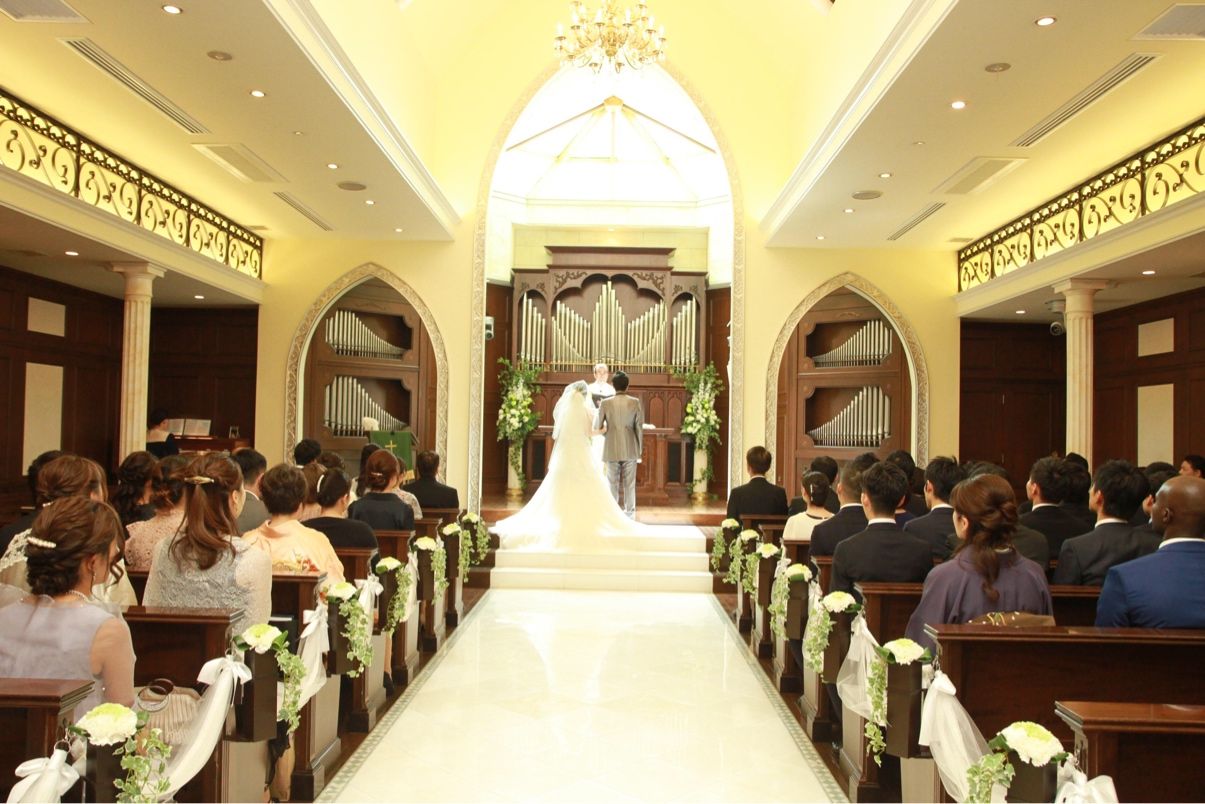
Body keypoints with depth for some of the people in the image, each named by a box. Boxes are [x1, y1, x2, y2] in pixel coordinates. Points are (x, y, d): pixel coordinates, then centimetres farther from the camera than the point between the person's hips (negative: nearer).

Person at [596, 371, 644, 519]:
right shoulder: (636, 402, -5)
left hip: (612, 450, -1)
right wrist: (639, 449, 8)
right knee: (629, 484, 9)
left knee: (613, 484, 8)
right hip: (630, 450, 1)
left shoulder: (605, 403, -8)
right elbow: (639, 427, -2)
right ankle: (630, 513, 14)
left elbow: (597, 427, -3)